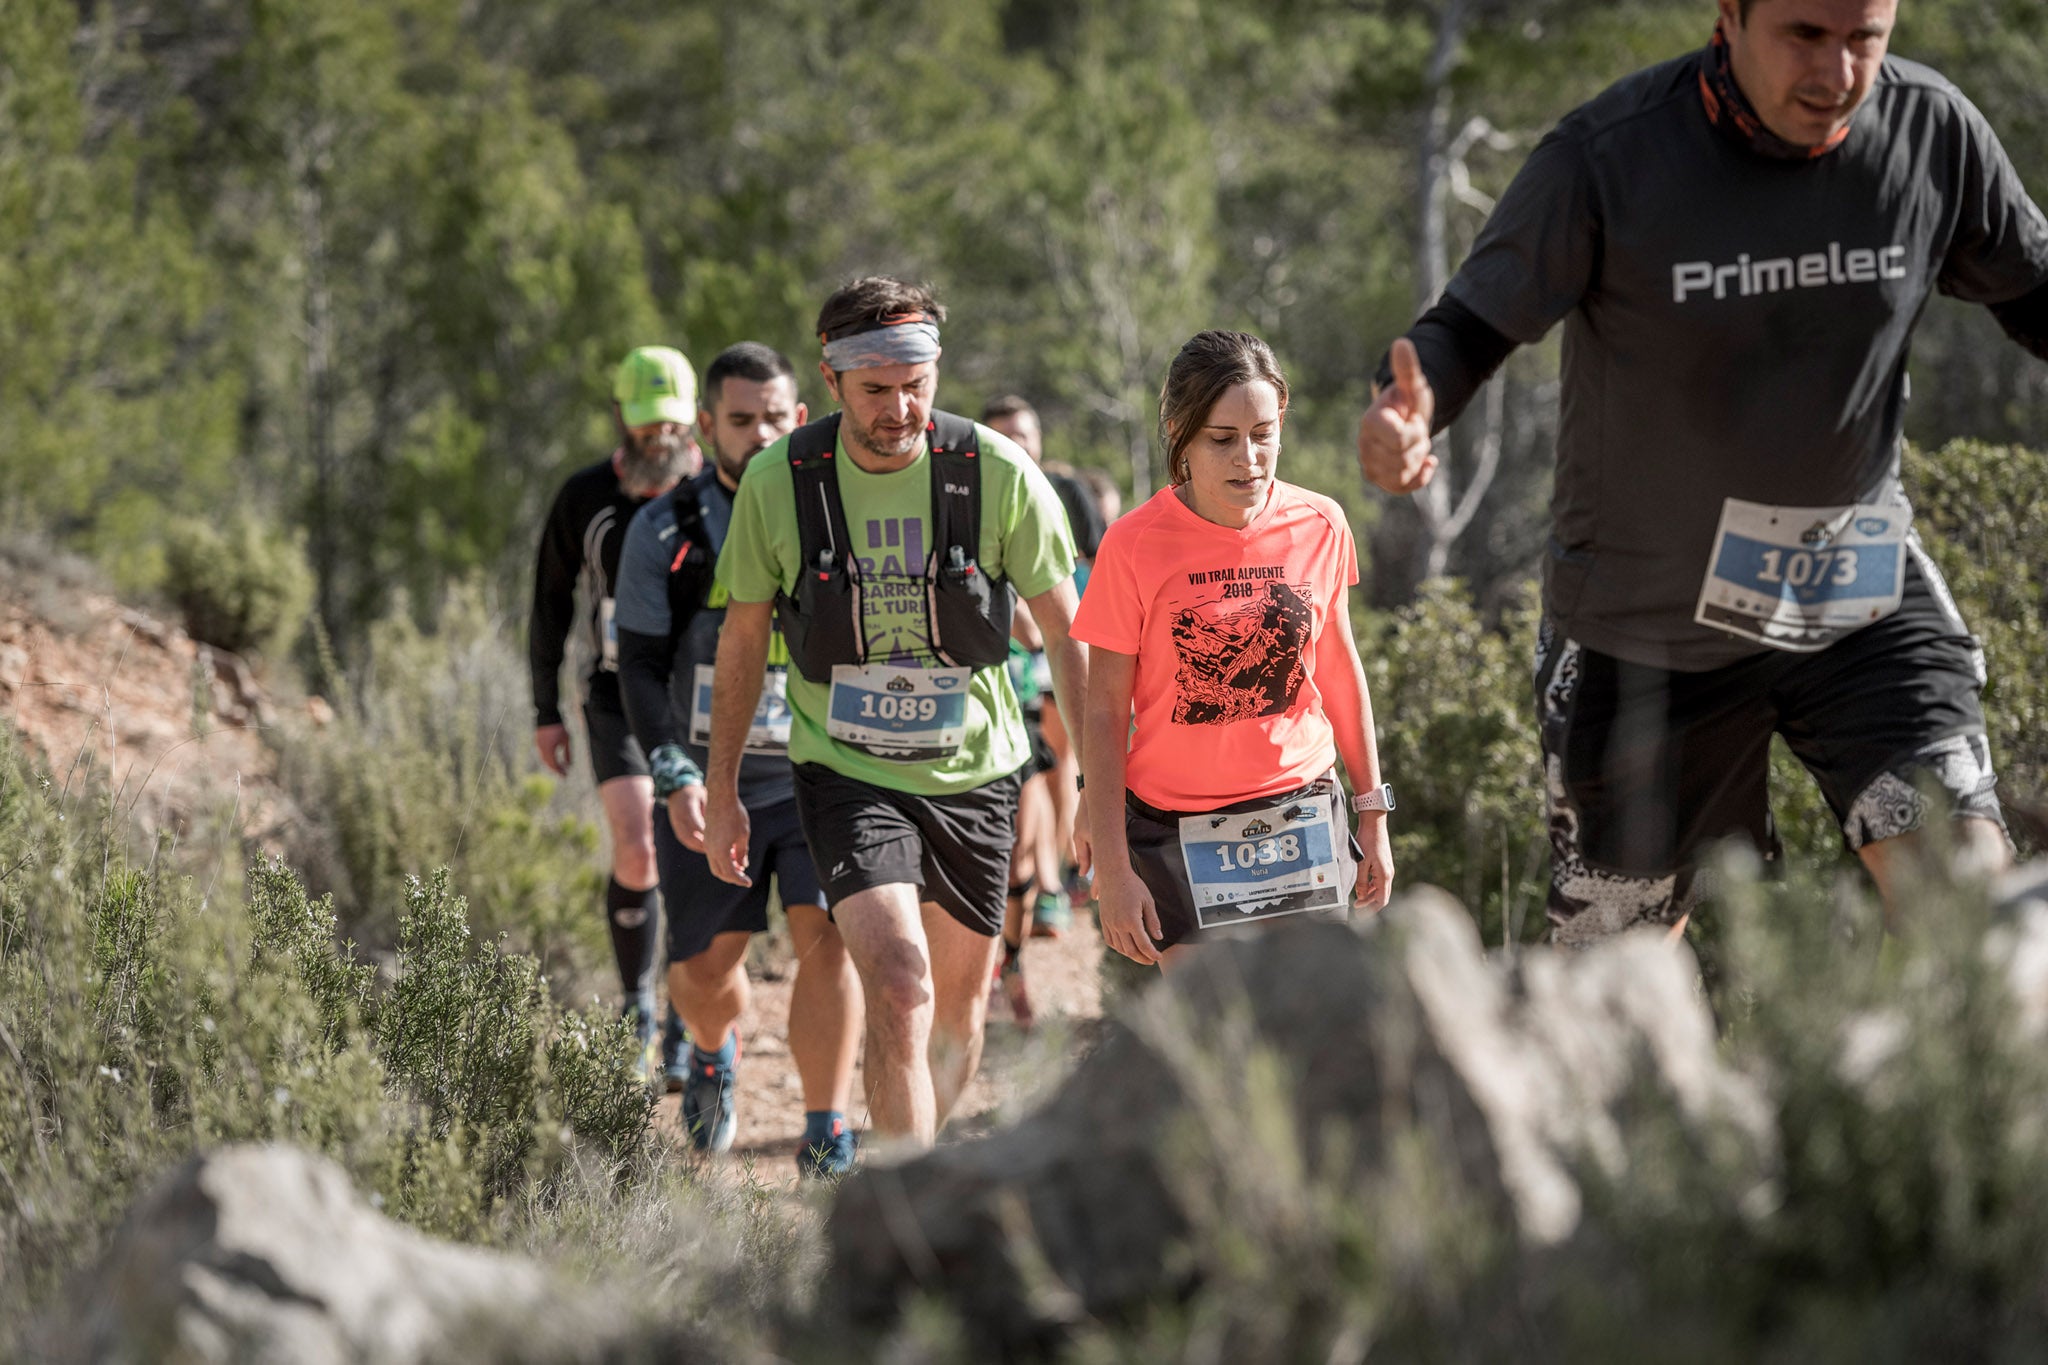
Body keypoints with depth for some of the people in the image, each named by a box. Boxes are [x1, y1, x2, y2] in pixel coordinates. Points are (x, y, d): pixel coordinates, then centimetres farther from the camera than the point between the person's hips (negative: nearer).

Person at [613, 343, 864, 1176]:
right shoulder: (665, 532, -2)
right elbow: (640, 667, -3)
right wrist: (675, 778, -15)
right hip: (708, 786, 1)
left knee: (824, 937, -18)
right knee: (704, 966, 6)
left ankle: (826, 1139, -9)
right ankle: (713, 1054, 42)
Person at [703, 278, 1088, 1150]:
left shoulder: (998, 474, -12)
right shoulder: (777, 481, -11)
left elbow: (1066, 635, -2)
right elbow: (743, 637, 4)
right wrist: (722, 791, 7)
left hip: (973, 771, 2)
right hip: (846, 775, -2)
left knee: (960, 1001, 13)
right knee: (899, 988, -21)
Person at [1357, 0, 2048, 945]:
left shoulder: (1933, 131, -8)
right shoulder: (1605, 157, -19)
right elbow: (1472, 326, -14)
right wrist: (1406, 410, -37)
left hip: (1862, 596, 2)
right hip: (1647, 618, -2)